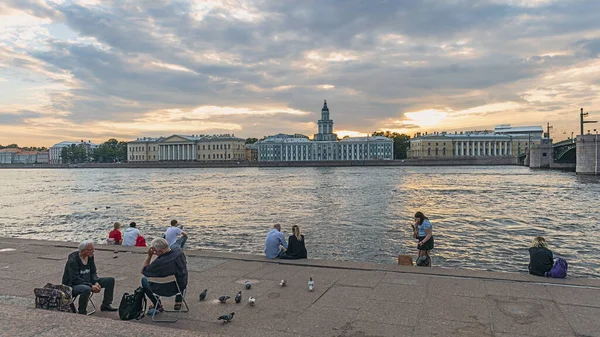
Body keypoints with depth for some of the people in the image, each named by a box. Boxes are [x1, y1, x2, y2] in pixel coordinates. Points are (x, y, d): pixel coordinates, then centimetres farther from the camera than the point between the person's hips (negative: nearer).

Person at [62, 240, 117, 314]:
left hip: (87, 282, 8)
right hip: (72, 285, -8)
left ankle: (105, 305, 9)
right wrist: (91, 286, -30)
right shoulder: (72, 260, -21)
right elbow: (75, 279, -25)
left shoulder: (90, 257, 2)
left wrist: (96, 283, -13)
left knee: (110, 280, 0)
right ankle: (81, 312, -21)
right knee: (86, 289, -41)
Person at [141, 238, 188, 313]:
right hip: (182, 287, 5)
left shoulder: (159, 263, -33)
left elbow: (143, 271, -13)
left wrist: (149, 255, -17)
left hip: (167, 291, -5)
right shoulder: (179, 251, -17)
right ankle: (178, 302, 43)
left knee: (144, 280, 17)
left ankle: (157, 306, 22)